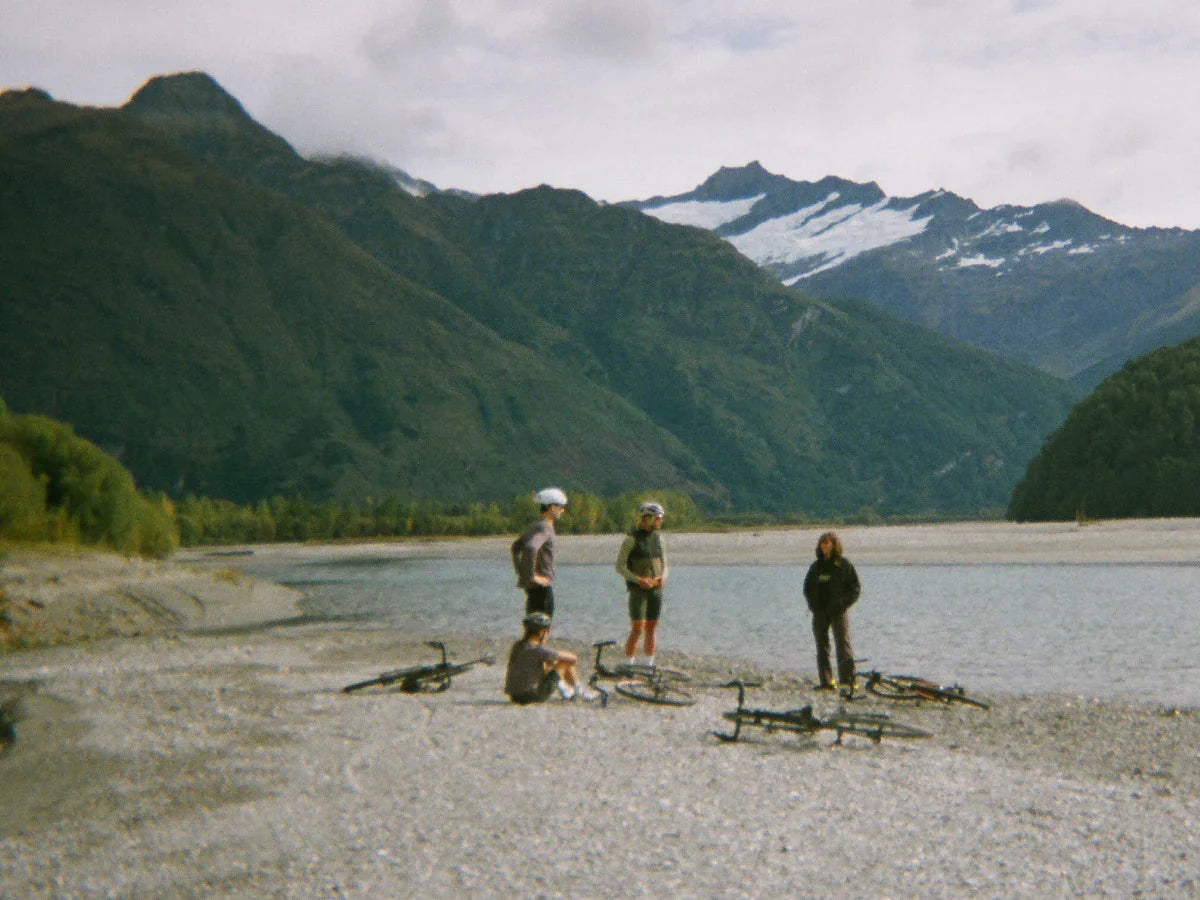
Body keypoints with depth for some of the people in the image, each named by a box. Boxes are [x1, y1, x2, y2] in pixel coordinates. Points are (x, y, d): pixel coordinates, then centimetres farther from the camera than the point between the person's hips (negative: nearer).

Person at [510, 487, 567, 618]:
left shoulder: (535, 525, 14)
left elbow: (516, 546, 24)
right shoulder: (544, 527, -16)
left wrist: (520, 572, 21)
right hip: (541, 585, -9)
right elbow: (531, 548, -32)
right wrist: (532, 576, -26)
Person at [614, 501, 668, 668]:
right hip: (637, 589, -6)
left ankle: (649, 664, 15)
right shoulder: (632, 538, -7)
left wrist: (663, 577, -2)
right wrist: (638, 580, -19)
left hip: (656, 588, 6)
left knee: (652, 628, 8)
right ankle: (629, 665, -6)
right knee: (637, 629, -11)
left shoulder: (658, 537, 11)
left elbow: (664, 563, 19)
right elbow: (620, 566, -8)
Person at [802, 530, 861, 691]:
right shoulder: (816, 566, 14)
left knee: (843, 643, -14)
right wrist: (813, 604, 5)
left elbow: (856, 587, 1)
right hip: (820, 612, 5)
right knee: (822, 646, 3)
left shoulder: (844, 564, 2)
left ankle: (848, 679, -17)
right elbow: (807, 587, 21)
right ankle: (826, 682, 6)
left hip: (838, 611, -5)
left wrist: (844, 603, -10)